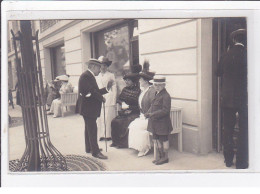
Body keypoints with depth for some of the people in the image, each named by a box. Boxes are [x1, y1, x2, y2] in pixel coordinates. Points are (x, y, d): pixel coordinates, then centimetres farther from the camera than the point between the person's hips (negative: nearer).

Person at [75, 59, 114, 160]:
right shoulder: (86, 76, -17)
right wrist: (101, 98, -16)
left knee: (89, 128, 19)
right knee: (92, 129, -7)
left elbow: (95, 91, 14)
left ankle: (89, 148, 31)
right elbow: (91, 92, -25)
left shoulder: (90, 76, 16)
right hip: (88, 108, -11)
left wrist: (107, 88, 8)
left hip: (90, 108, 11)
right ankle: (95, 151, -1)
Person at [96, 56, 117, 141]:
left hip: (109, 100, -4)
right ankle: (102, 135, 7)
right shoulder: (97, 77, 16)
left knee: (109, 118, -4)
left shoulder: (111, 76, 5)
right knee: (100, 118, 0)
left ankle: (109, 135, 3)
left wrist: (114, 102, -4)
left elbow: (114, 90, 2)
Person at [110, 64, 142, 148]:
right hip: (125, 111, 7)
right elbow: (119, 99, 20)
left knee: (124, 123, -24)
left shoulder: (138, 91, -13)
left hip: (134, 113, -6)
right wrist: (122, 103, 0)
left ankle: (123, 143, -4)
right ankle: (115, 141, 2)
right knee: (114, 121, -12)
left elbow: (139, 106, -13)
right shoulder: (125, 89, 9)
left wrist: (128, 107, -13)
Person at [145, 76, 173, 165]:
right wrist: (148, 113, -3)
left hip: (162, 123, -9)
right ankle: (158, 157, 28)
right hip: (155, 123, 9)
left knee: (163, 140, 5)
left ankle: (165, 157, 20)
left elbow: (165, 110, -22)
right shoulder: (157, 94, 12)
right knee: (156, 139, 15)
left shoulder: (166, 96, -16)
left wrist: (152, 114, -24)